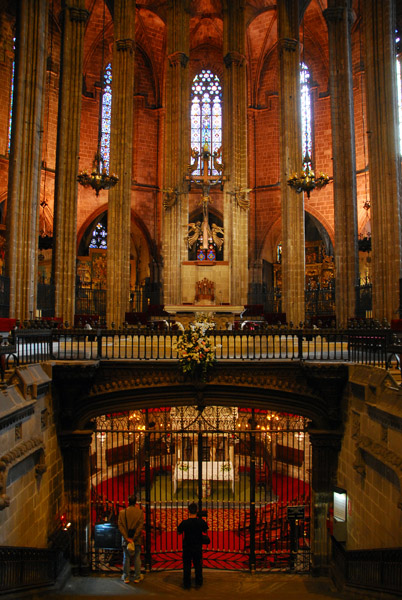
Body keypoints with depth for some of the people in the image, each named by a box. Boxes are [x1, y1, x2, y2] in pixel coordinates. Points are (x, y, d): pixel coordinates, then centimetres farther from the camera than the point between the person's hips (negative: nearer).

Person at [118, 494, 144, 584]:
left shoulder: (122, 512, -4)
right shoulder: (140, 512, -6)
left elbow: (120, 525, -9)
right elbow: (140, 526, -11)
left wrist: (127, 538, -11)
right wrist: (134, 538, -10)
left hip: (126, 539, 1)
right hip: (137, 539, -1)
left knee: (126, 558, 11)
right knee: (137, 558, 10)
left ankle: (126, 577, 19)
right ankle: (137, 577, 17)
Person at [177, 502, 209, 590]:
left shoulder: (184, 522, -18)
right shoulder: (201, 522, -15)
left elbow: (179, 532, -1)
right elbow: (205, 530, 5)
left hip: (187, 547, -1)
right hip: (198, 547, 1)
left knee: (187, 566, 12)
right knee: (198, 565, 17)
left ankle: (187, 584, 18)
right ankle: (198, 583, 25)